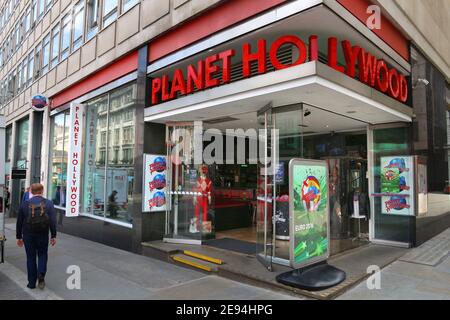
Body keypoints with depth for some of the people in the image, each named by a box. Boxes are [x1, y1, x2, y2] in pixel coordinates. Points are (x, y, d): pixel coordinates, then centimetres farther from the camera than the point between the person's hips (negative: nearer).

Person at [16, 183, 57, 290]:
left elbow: (19, 222, 2)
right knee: (42, 255, 16)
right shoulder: (49, 203, -6)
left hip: (28, 236, 1)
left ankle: (32, 282, 17)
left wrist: (19, 237, 12)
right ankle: (41, 274, -6)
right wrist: (53, 236, -1)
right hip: (43, 235, -1)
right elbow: (53, 221, -8)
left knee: (31, 257, 11)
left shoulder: (25, 204, -3)